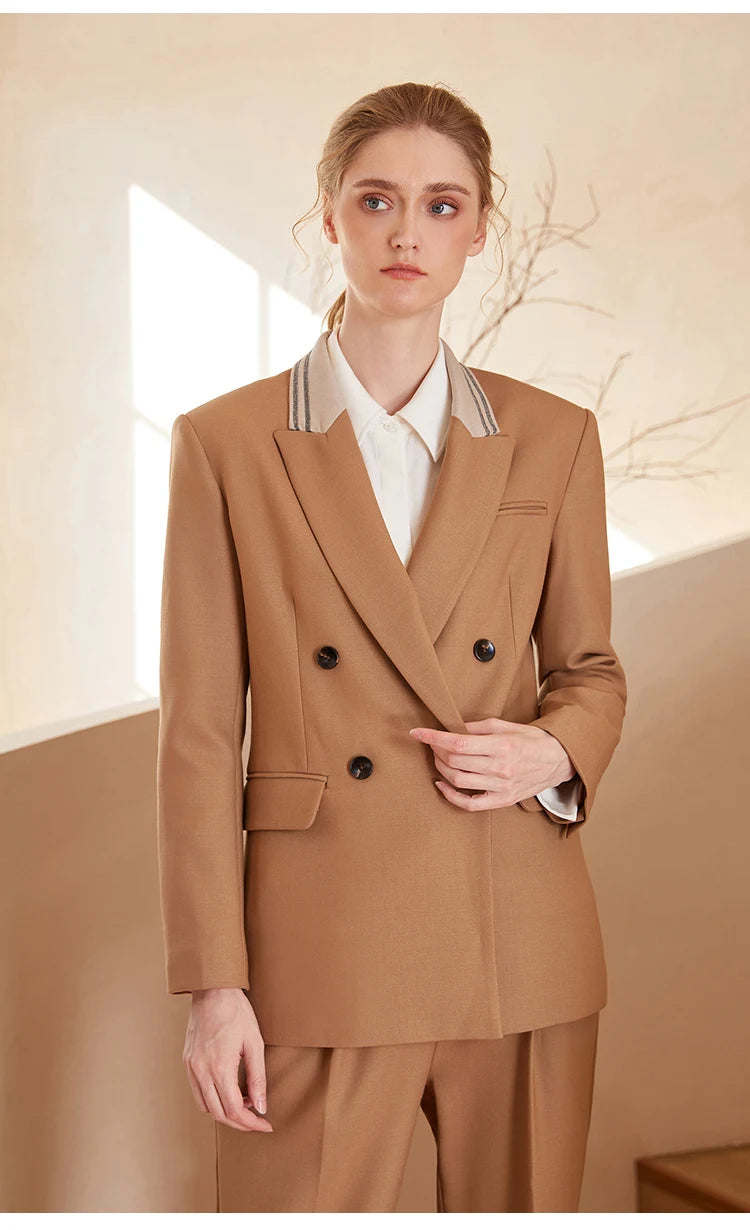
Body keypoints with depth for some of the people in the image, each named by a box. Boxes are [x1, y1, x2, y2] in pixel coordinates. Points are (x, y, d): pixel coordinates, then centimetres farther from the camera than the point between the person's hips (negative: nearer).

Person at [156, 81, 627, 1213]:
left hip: (522, 948, 3)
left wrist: (551, 753, -9)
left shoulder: (554, 439, 6)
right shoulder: (227, 443, -1)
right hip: (320, 951, -2)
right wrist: (213, 983, -6)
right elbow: (201, 731, -2)